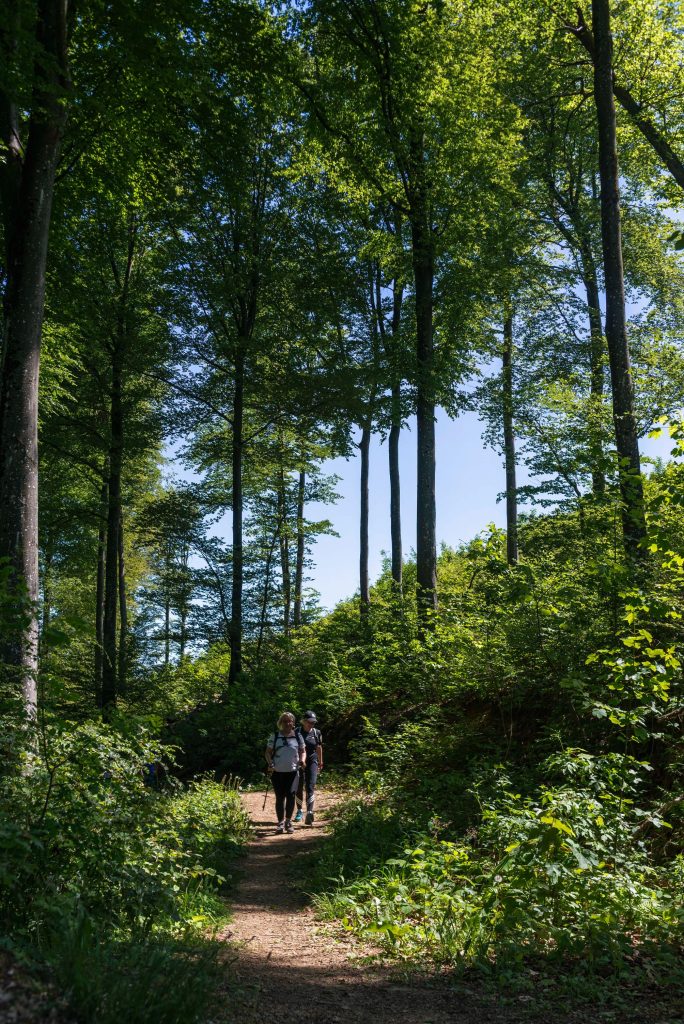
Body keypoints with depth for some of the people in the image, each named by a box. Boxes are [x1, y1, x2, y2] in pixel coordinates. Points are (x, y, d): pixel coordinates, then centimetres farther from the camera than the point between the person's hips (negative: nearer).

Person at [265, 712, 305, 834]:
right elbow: (268, 752, 7)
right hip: (278, 772, 0)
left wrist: (302, 760, -7)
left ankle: (288, 821, 17)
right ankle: (280, 823, 13)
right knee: (280, 797, 5)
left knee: (290, 796, 1)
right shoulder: (274, 737, 3)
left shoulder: (298, 736, 5)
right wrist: (270, 763, -10)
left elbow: (303, 751, 13)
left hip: (293, 771, 0)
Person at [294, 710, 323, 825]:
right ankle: (299, 811, 27)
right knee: (299, 788, 8)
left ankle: (309, 813, -23)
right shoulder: (297, 732, -5)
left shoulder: (317, 733, 3)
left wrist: (320, 763, 22)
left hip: (312, 762, 1)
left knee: (311, 787, -12)